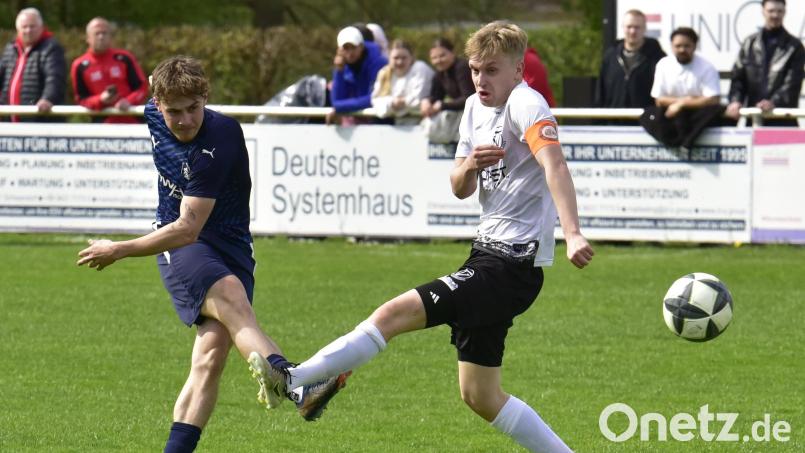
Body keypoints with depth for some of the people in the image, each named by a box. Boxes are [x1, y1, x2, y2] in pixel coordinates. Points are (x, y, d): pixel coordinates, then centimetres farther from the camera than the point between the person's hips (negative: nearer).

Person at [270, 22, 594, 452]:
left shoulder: (525, 105, -14)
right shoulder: (476, 109, 14)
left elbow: (554, 164, -31)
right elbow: (461, 189, 19)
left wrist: (572, 234, -47)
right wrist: (469, 166, -6)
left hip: (513, 263, -10)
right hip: (487, 254, 10)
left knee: (397, 311, -20)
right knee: (479, 396, 11)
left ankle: (290, 379, -19)